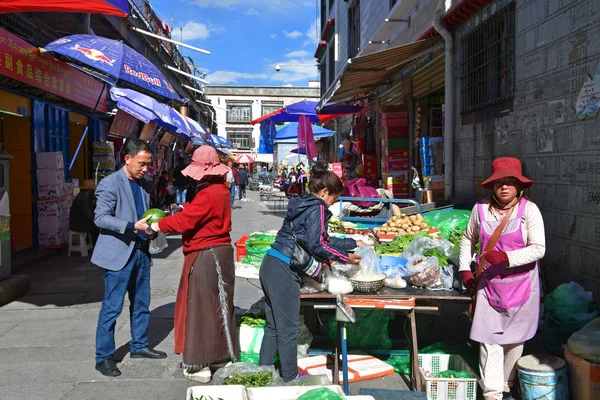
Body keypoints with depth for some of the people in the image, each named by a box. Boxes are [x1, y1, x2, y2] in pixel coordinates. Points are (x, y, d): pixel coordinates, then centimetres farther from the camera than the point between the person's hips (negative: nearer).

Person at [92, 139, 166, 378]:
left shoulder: (143, 184, 12)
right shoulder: (110, 184, -11)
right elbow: (101, 218, -17)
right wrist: (134, 226, -26)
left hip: (141, 251, 8)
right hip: (119, 253, -7)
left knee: (141, 304, 16)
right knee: (112, 308, -1)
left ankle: (139, 346, 31)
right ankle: (104, 357, 11)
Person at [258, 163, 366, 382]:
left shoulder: (304, 205, 19)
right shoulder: (317, 208, -8)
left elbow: (323, 240, 25)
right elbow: (316, 245, -16)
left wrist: (353, 243, 28)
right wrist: (345, 257, -6)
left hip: (270, 266, 9)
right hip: (284, 271, -9)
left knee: (273, 326, 17)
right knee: (288, 328, 2)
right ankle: (290, 379, 12)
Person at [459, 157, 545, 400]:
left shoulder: (529, 210, -11)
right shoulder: (481, 209, -3)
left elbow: (538, 249, -15)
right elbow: (468, 239, 13)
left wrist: (505, 257, -26)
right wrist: (465, 269, 5)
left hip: (520, 286, -1)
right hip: (489, 285, 1)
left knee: (514, 339, 12)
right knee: (489, 339, -1)